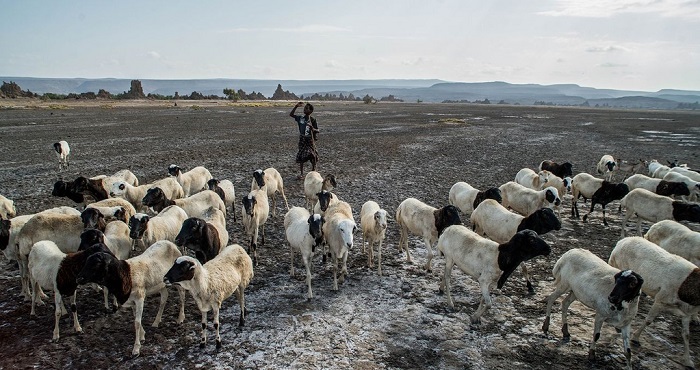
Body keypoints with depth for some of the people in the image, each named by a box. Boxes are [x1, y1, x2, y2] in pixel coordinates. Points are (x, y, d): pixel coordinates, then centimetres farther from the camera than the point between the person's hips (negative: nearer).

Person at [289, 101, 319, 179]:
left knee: (313, 156, 3)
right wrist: (296, 106, -7)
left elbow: (317, 131, -6)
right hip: (302, 140, 3)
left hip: (310, 140, -3)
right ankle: (301, 173, 13)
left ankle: (313, 171, 20)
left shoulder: (312, 120, -9)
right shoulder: (300, 118, 1)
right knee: (301, 156, 4)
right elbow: (291, 114, 4)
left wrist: (313, 129, -28)